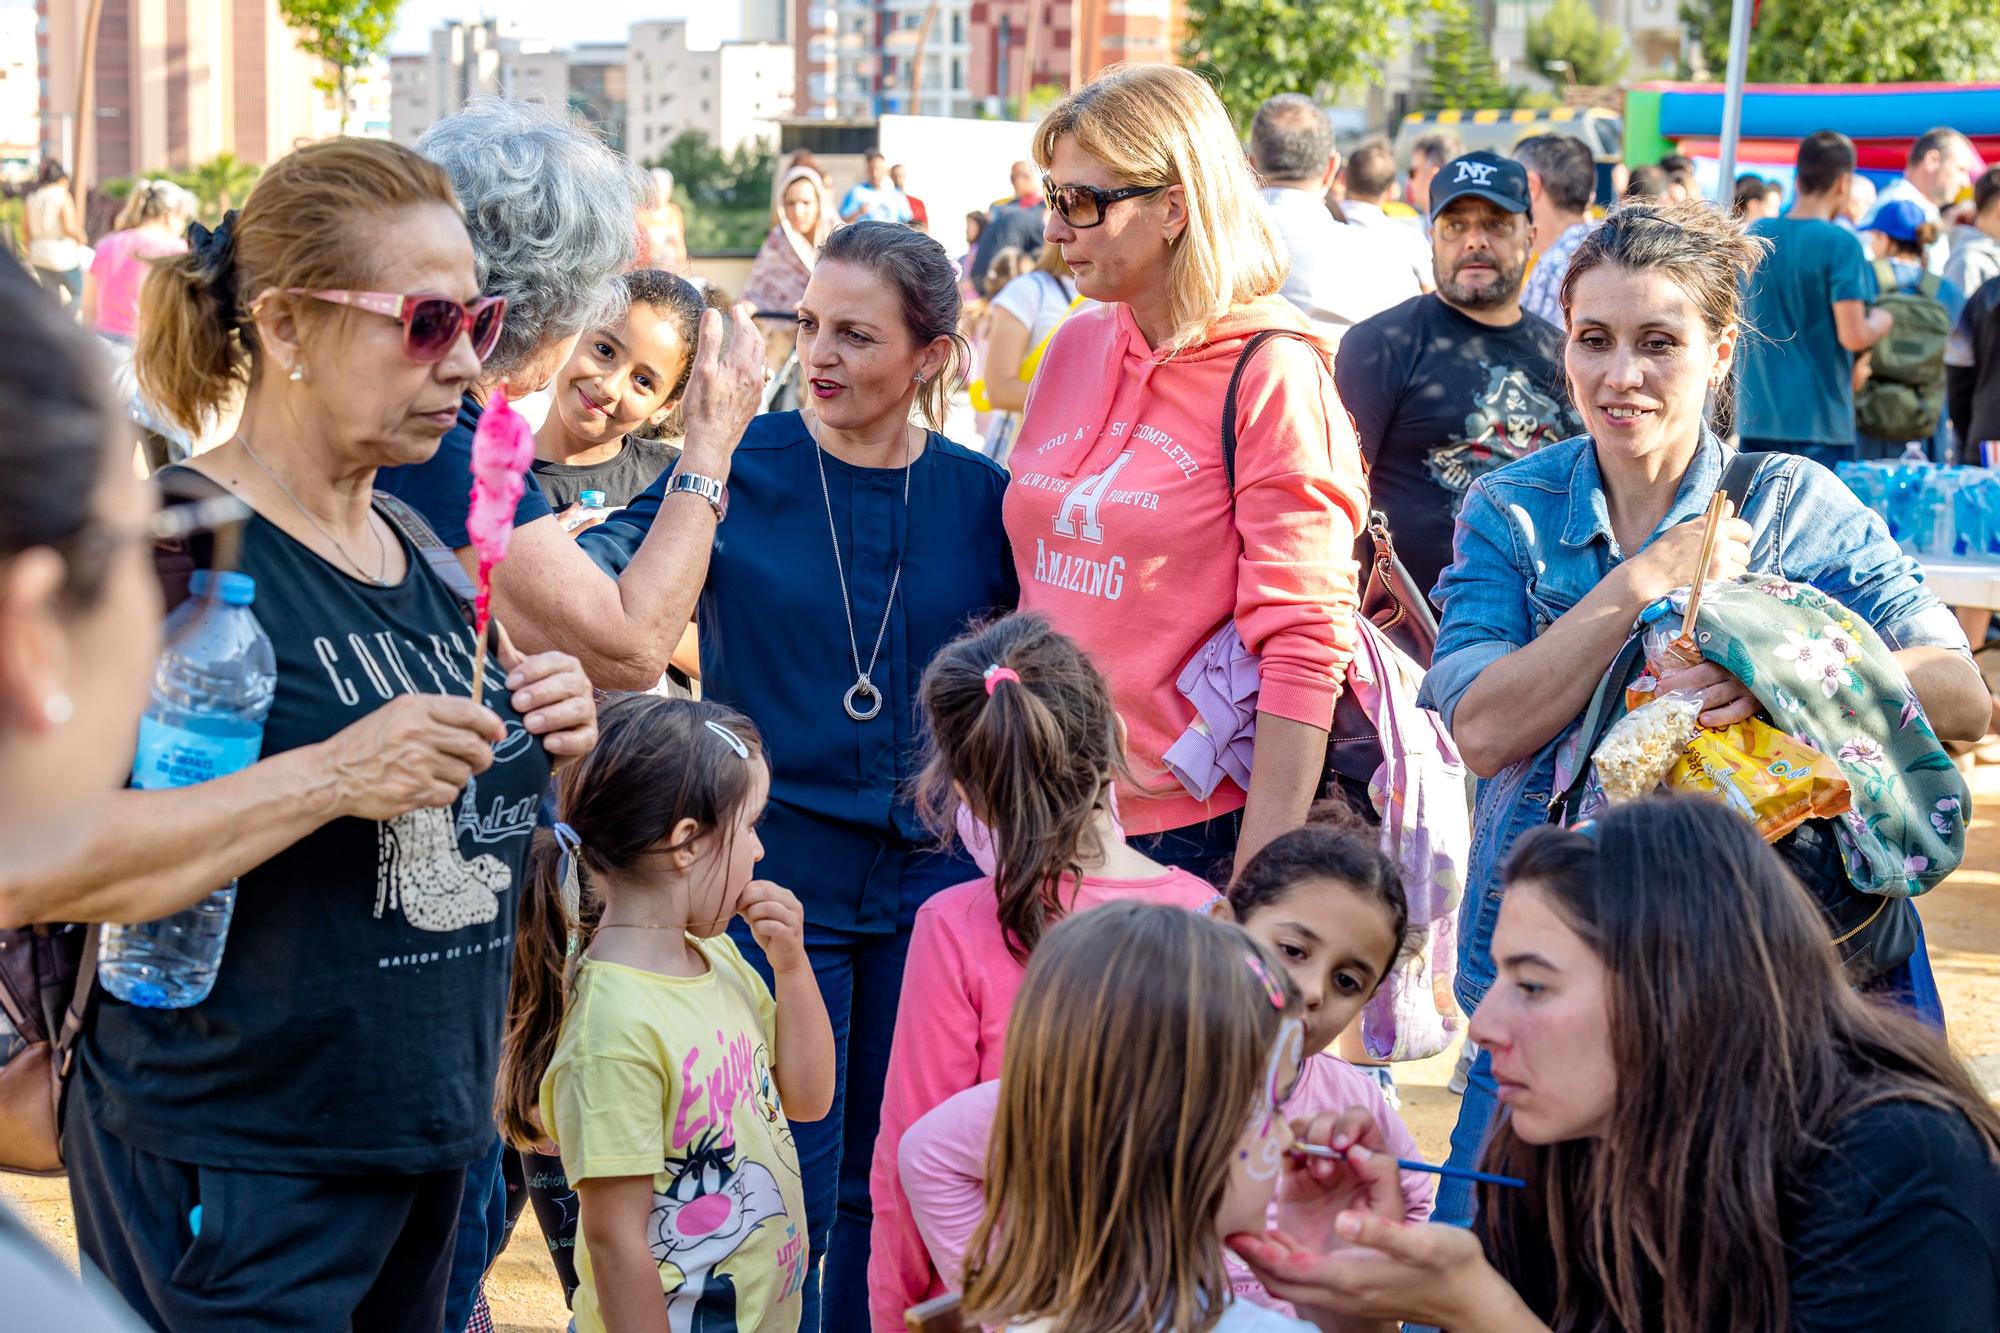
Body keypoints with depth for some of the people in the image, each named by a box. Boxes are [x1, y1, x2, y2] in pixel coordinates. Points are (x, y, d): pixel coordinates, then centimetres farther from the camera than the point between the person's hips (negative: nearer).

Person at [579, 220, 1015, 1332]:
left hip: (930, 879, 2)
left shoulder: (978, 496, 0)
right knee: (783, 1193, 2)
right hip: (779, 877, -2)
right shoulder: (743, 467, -6)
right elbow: (614, 585, -18)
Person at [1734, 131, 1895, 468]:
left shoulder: (1753, 235, 5)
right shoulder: (1840, 245, -12)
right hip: (1820, 423, -5)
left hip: (1756, 416, 5)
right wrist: (1880, 323, 4)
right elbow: (1853, 337, -15)